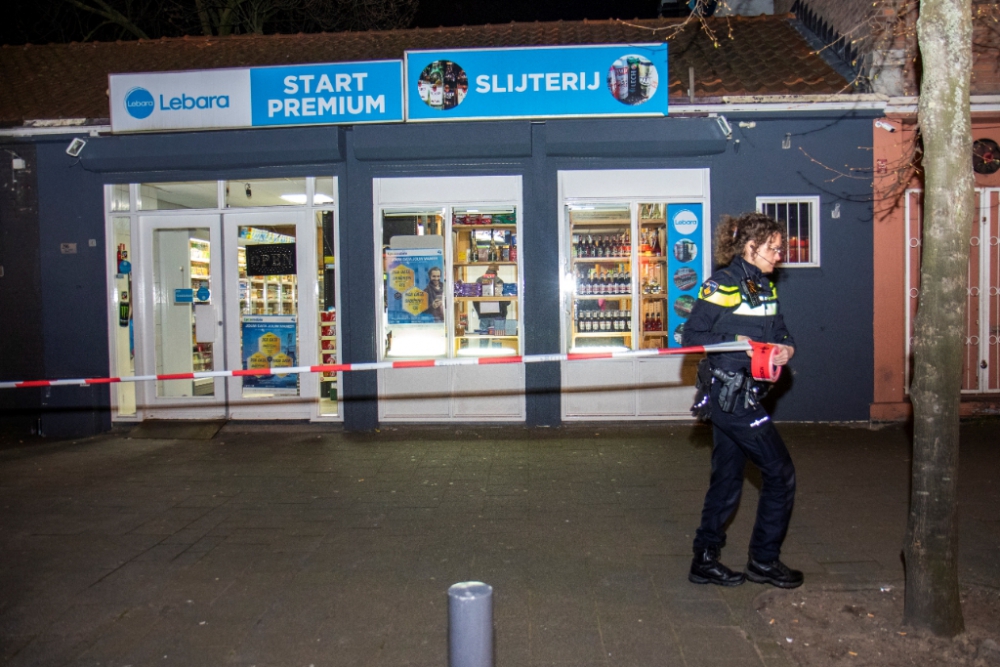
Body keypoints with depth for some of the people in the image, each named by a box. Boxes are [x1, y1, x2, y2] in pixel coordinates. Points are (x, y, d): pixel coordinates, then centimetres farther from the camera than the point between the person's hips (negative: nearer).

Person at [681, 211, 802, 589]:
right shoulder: (723, 285, -12)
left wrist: (786, 347, -4)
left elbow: (779, 331, 17)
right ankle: (764, 561, 13)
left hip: (742, 395, 8)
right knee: (780, 473, -1)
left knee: (727, 480, 12)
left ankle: (705, 560, 22)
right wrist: (735, 342, -23)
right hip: (727, 393, -8)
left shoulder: (765, 287, 14)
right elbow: (692, 335, -14)